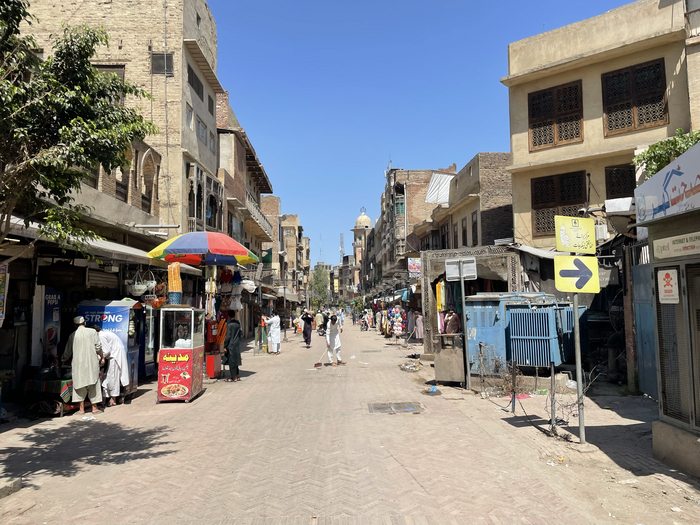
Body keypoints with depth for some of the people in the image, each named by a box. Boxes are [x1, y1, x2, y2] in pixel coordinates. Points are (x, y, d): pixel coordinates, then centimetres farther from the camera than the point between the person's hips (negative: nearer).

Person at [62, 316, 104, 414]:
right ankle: (94, 407, 11)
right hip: (92, 362, -1)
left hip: (79, 363, 1)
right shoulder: (92, 332, 0)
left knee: (80, 384, 7)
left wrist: (62, 360, 31)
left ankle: (82, 409, 7)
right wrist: (102, 357, 8)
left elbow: (68, 351, 13)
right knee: (93, 384, 7)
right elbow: (98, 347, -4)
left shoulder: (73, 335, 4)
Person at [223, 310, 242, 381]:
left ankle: (233, 377, 4)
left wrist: (225, 346, -10)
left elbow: (228, 336, -15)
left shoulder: (229, 324, -15)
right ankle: (238, 376, 19)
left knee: (231, 361, 0)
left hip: (231, 345, -7)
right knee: (236, 360, 14)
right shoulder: (238, 323, 6)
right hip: (237, 345, 7)